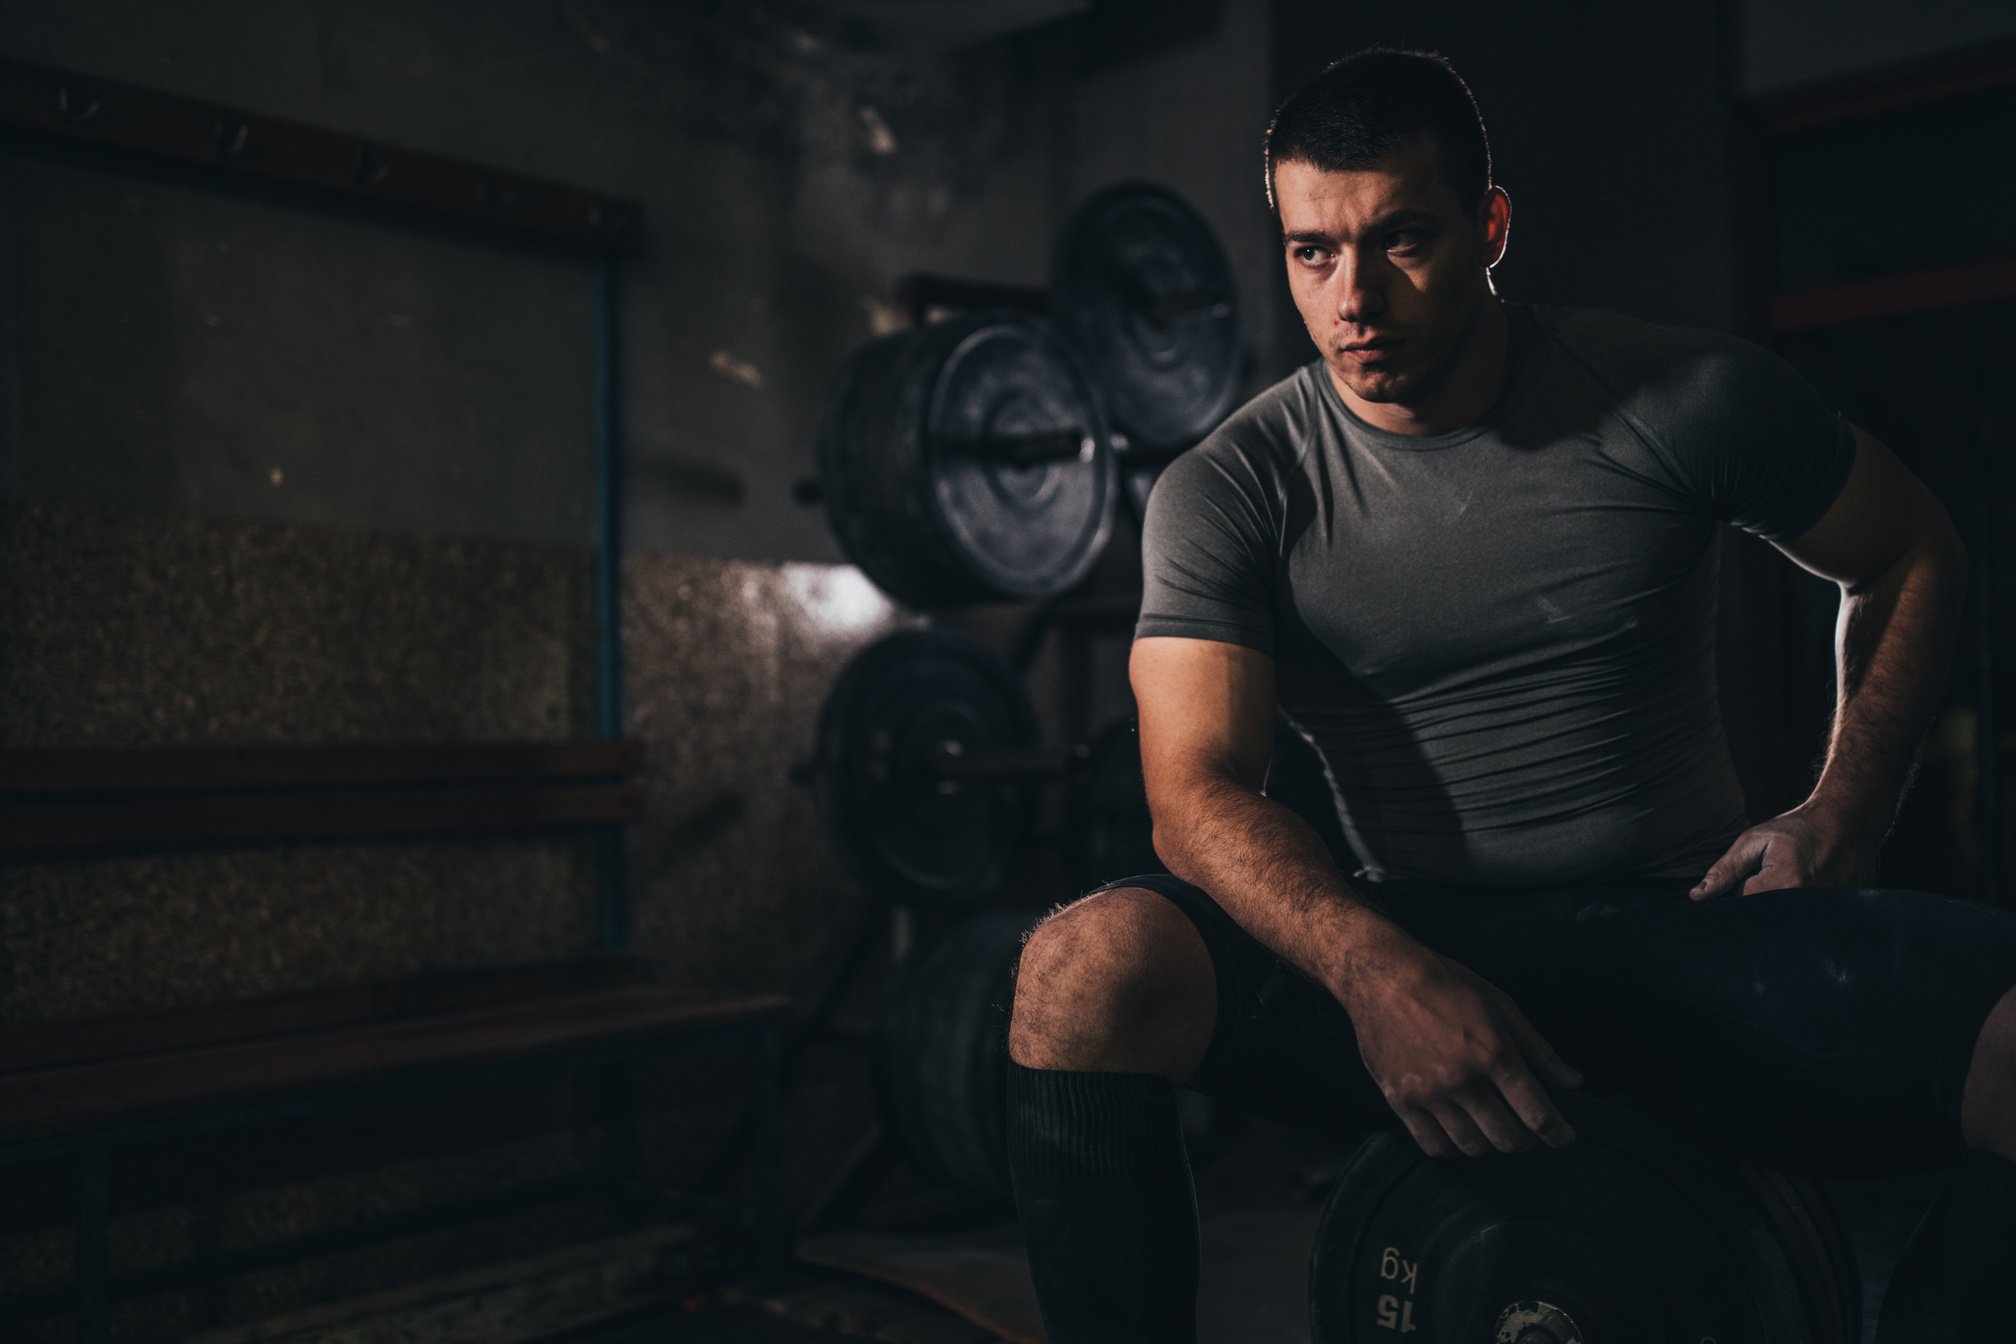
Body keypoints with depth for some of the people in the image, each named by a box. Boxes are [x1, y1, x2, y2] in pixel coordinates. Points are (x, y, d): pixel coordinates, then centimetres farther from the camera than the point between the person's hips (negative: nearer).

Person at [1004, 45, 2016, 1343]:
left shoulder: (1686, 399, -1)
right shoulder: (1230, 493, -4)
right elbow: (1199, 789, -13)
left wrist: (1841, 821, 1)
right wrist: (1376, 973, -32)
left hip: (1689, 932, 2)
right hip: (1410, 954, -1)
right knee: (1088, 967, -30)